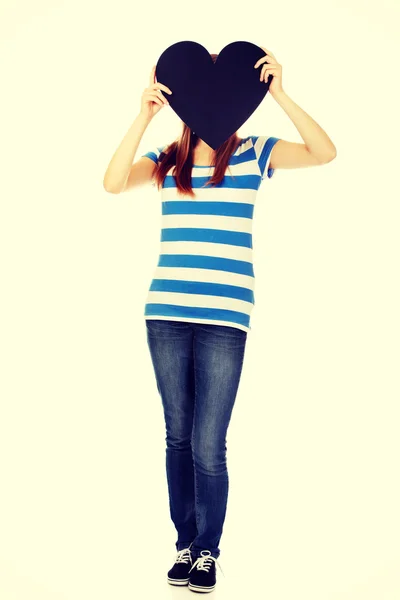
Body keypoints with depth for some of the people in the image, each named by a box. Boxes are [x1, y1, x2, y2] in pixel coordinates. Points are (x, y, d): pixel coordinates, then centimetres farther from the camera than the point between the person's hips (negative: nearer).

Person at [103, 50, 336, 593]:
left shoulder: (252, 154, 5)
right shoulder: (167, 160, 10)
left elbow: (324, 152, -8)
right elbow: (114, 182, -8)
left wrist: (279, 94, -15)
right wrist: (144, 116, -14)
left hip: (224, 319, -2)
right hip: (166, 315, 3)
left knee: (207, 447, -3)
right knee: (178, 437, 11)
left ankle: (208, 551, 16)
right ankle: (185, 543, 26)